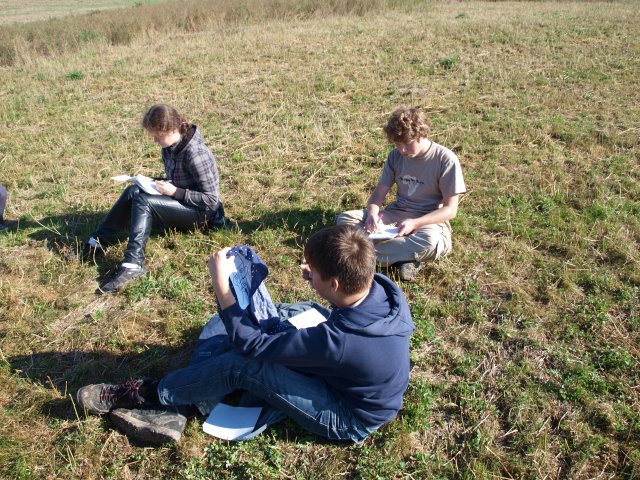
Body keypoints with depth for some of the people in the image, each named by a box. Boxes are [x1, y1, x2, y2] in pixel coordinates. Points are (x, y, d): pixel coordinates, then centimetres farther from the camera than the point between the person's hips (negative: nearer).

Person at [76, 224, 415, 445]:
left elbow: (250, 344, -28)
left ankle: (151, 396, 6)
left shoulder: (336, 341, -38)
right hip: (355, 383, 8)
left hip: (348, 419, -8)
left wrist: (220, 282, -21)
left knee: (240, 362, -19)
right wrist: (318, 278, -13)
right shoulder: (385, 288, -18)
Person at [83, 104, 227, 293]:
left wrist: (175, 192, -26)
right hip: (182, 203, 8)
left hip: (203, 213, -8)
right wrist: (162, 184, -3)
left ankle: (133, 263, -32)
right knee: (134, 191, -11)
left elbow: (211, 199, -23)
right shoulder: (170, 147, 1)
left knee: (143, 201, -25)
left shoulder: (195, 154, -25)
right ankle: (97, 242, -8)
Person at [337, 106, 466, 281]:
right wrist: (372, 214, -19)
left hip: (429, 221, -4)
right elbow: (379, 192, 4)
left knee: (432, 242, -42)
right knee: (345, 219, -17)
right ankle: (405, 255, -27)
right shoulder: (396, 155, 1)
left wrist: (415, 223, -26)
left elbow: (450, 209, -13)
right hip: (396, 214, 5)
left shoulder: (446, 159, -13)